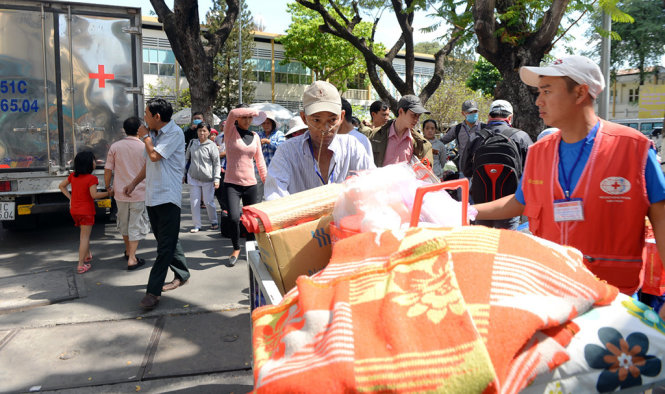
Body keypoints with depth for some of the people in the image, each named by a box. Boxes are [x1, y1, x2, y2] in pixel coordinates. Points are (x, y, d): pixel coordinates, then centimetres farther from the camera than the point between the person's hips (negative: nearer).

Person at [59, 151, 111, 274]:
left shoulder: (73, 176, 5)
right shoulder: (91, 178, -17)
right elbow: (94, 195, -24)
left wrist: (70, 197, 11)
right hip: (86, 211, -7)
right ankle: (81, 265, -5)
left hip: (74, 210, 7)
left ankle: (87, 256, 38)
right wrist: (108, 193, -13)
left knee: (84, 234, 24)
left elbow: (61, 186, 13)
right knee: (85, 237, -3)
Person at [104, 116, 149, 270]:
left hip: (120, 192, 3)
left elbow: (108, 170, 0)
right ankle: (132, 259, 1)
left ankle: (128, 251, 37)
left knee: (124, 224, 20)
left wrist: (108, 187, 15)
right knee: (136, 225, 4)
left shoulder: (115, 146, -2)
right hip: (139, 193, -3)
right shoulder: (144, 147, -7)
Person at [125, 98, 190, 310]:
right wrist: (134, 183, 20)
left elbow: (154, 156, -18)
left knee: (165, 245, -7)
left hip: (168, 196, -9)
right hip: (152, 195, 9)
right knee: (167, 240, 14)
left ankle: (153, 291, -8)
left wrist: (145, 137, -2)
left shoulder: (174, 133, -9)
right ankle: (181, 274, 28)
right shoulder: (154, 134, 17)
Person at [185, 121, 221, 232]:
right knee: (194, 202, 3)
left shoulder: (212, 146, -7)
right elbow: (186, 158, 17)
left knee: (209, 202, 2)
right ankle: (197, 225, 13)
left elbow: (217, 164, -5)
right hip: (193, 178, 4)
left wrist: (216, 179, -11)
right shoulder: (192, 143, 5)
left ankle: (213, 222, 24)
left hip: (208, 179, -4)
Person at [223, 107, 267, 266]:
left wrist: (267, 182, 14)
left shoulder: (255, 136, 10)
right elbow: (233, 113, -21)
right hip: (232, 184, -4)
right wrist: (255, 111, -10)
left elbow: (260, 161, 16)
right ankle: (236, 249, 10)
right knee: (234, 218, -15)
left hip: (251, 184, 4)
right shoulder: (230, 132, -1)